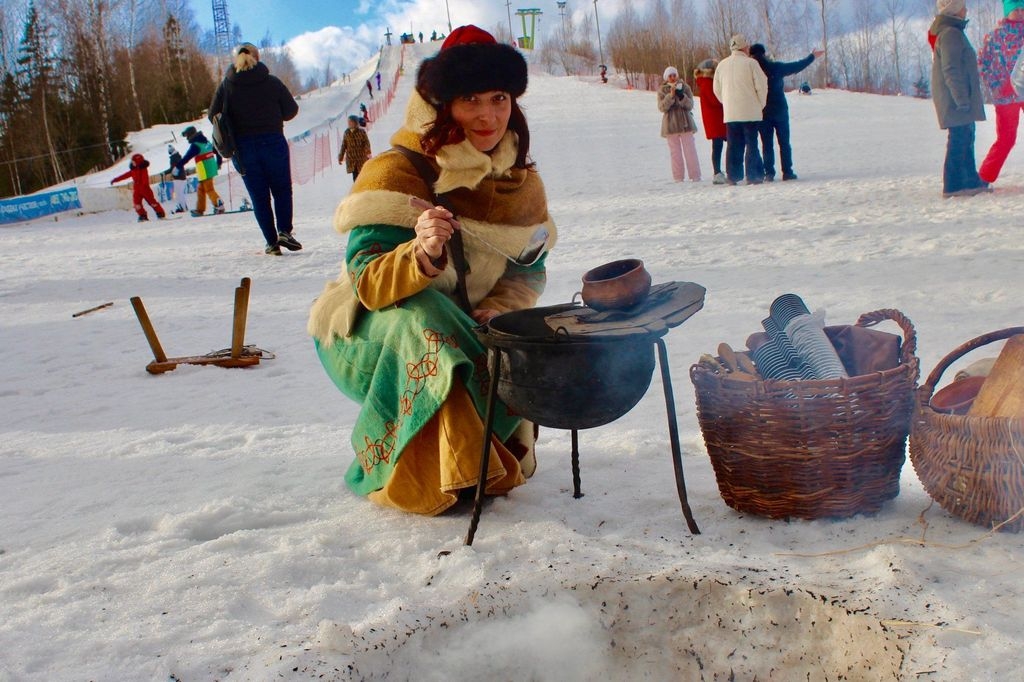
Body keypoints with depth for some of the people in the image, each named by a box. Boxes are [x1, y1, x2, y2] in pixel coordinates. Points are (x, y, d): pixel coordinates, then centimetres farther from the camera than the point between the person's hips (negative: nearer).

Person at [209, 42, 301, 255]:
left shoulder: (226, 85, -1)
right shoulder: (272, 82, -4)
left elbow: (214, 116, -1)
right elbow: (291, 110, 1)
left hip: (243, 148, 1)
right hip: (273, 143, -1)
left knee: (259, 197, 8)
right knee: (282, 190, 13)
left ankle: (271, 242, 4)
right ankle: (284, 231, -5)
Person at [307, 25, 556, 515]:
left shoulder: (522, 182, -3)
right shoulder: (397, 172, -22)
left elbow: (528, 270, 4)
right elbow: (369, 285, -28)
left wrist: (499, 309, -18)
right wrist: (421, 254, -49)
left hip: (459, 330, 5)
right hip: (367, 336, -5)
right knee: (423, 315, -37)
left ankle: (502, 457, 6)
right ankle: (444, 477, -27)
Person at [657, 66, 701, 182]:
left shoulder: (685, 87, 4)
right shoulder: (662, 90, 4)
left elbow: (690, 105, -4)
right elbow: (662, 107, -8)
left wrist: (682, 96, -21)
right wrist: (671, 95, -21)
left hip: (685, 123, 0)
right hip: (670, 124, 0)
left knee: (690, 151, -4)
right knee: (675, 152, 3)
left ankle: (695, 176, -2)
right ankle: (678, 177, 6)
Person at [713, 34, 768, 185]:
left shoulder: (722, 65, 7)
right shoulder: (750, 63, -8)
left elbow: (717, 89, 13)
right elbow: (761, 86, -8)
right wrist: (761, 104, 7)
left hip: (729, 113, 4)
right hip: (750, 112, -4)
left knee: (733, 145, 7)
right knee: (751, 144, 1)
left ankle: (733, 176, 6)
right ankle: (753, 176, 0)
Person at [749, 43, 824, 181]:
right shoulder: (775, 67, -4)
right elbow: (797, 66, 5)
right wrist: (812, 57, 17)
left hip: (762, 114, 0)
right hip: (780, 112, 0)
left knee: (767, 144, 4)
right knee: (784, 143, 6)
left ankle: (769, 173, 0)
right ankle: (787, 172, 4)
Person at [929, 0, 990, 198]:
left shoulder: (952, 32, 18)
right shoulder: (950, 34, -16)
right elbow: (951, 70, -21)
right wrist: (962, 98, -22)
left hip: (959, 100, 11)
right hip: (955, 100, -11)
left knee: (965, 137, 15)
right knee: (959, 139, -9)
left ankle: (971, 180, 22)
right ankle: (953, 185, -7)